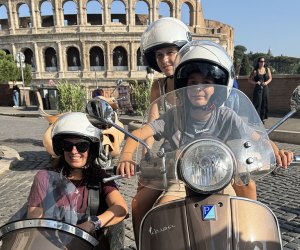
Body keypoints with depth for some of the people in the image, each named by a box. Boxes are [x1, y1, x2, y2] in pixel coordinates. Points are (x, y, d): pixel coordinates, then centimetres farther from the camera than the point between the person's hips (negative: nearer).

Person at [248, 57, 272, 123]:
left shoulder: (267, 69, 9)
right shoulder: (255, 71, -1)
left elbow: (270, 78, 15)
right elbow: (249, 79, 3)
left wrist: (267, 82, -5)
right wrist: (255, 82, -14)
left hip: (265, 88, 3)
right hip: (258, 89, -3)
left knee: (264, 103, 5)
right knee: (258, 103, -7)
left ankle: (262, 118, 14)